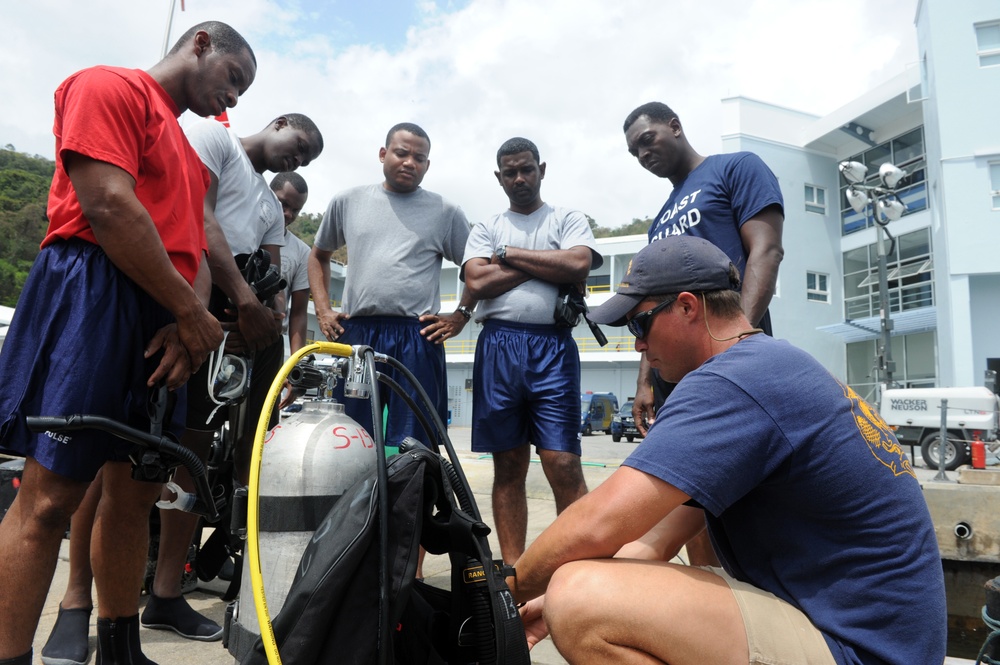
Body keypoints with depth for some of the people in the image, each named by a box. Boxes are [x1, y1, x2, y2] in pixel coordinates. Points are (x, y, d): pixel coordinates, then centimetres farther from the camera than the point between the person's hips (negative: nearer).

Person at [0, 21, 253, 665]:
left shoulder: (191, 152, 26)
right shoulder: (110, 86, 2)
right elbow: (108, 206, -13)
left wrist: (188, 322, -2)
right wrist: (192, 312, -12)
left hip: (164, 323, 8)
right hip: (93, 295, -8)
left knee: (136, 491, 10)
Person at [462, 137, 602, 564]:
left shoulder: (569, 220, 13)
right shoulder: (486, 229, 17)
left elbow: (578, 265, -8)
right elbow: (477, 282, -1)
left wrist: (508, 254, -2)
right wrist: (544, 265, -2)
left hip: (552, 346, -2)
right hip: (498, 346, 2)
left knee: (562, 463, -9)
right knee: (508, 465, 7)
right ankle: (512, 567, 16)